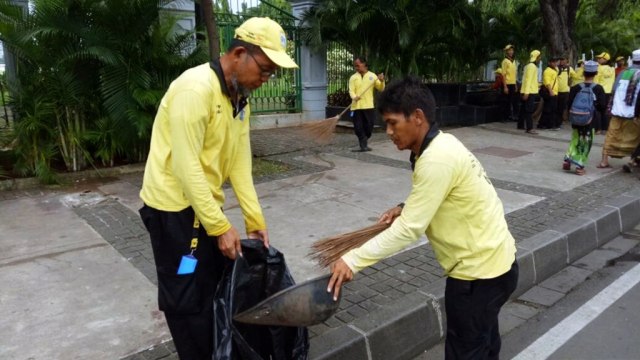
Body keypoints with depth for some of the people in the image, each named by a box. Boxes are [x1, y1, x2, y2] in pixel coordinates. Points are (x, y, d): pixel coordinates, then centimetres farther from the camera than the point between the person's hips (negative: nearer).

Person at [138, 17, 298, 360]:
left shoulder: (240, 97, 5)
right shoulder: (195, 88, -23)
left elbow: (239, 162, 6)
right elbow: (186, 166, -26)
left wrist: (255, 220, 4)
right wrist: (221, 226, -22)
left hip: (204, 203, 9)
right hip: (174, 206, -9)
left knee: (216, 286, 18)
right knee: (188, 300, 3)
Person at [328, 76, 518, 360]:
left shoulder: (437, 159, -27)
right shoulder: (442, 144, 3)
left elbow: (409, 229, -28)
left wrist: (352, 260, -26)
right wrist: (406, 208, 0)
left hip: (479, 270, -10)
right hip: (492, 261, 10)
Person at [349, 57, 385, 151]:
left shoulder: (372, 76, 7)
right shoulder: (353, 77, 5)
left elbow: (381, 89, 7)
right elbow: (351, 91, -5)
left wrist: (382, 81, -12)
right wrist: (354, 97, -26)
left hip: (369, 106, 1)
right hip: (356, 107, 0)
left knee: (369, 126, 4)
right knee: (358, 127, -5)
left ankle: (364, 144, 23)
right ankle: (363, 145, 2)